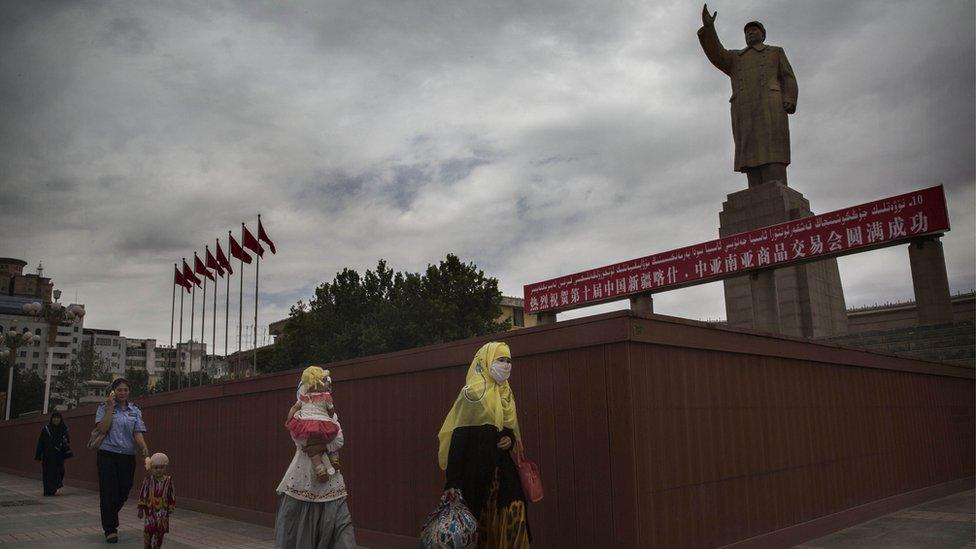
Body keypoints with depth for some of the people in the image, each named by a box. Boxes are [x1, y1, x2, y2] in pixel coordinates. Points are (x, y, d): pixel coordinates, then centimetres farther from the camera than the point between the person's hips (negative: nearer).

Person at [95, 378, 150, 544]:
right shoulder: (104, 408, 2)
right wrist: (110, 407, -14)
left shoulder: (135, 411, 9)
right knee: (108, 493, -4)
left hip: (128, 457, 3)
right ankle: (110, 530, 6)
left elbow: (138, 433, 1)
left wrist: (144, 448, -17)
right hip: (108, 455, -3)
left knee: (123, 493, 9)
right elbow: (103, 429, -12)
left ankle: (110, 522, 35)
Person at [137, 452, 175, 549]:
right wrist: (141, 508, -3)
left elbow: (171, 496, 3)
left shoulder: (168, 481, -4)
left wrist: (170, 508, 4)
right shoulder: (148, 480, -7)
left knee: (160, 531, 8)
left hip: (162, 511, 1)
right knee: (148, 530, -5)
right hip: (150, 509, -1)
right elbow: (143, 494, -3)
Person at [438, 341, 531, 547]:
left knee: (511, 521, -2)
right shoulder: (473, 393, -11)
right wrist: (452, 482, -20)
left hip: (501, 469, 7)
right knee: (479, 525, -3)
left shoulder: (505, 393, 12)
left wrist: (510, 439, -2)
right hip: (476, 470, -6)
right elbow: (458, 439, -15)